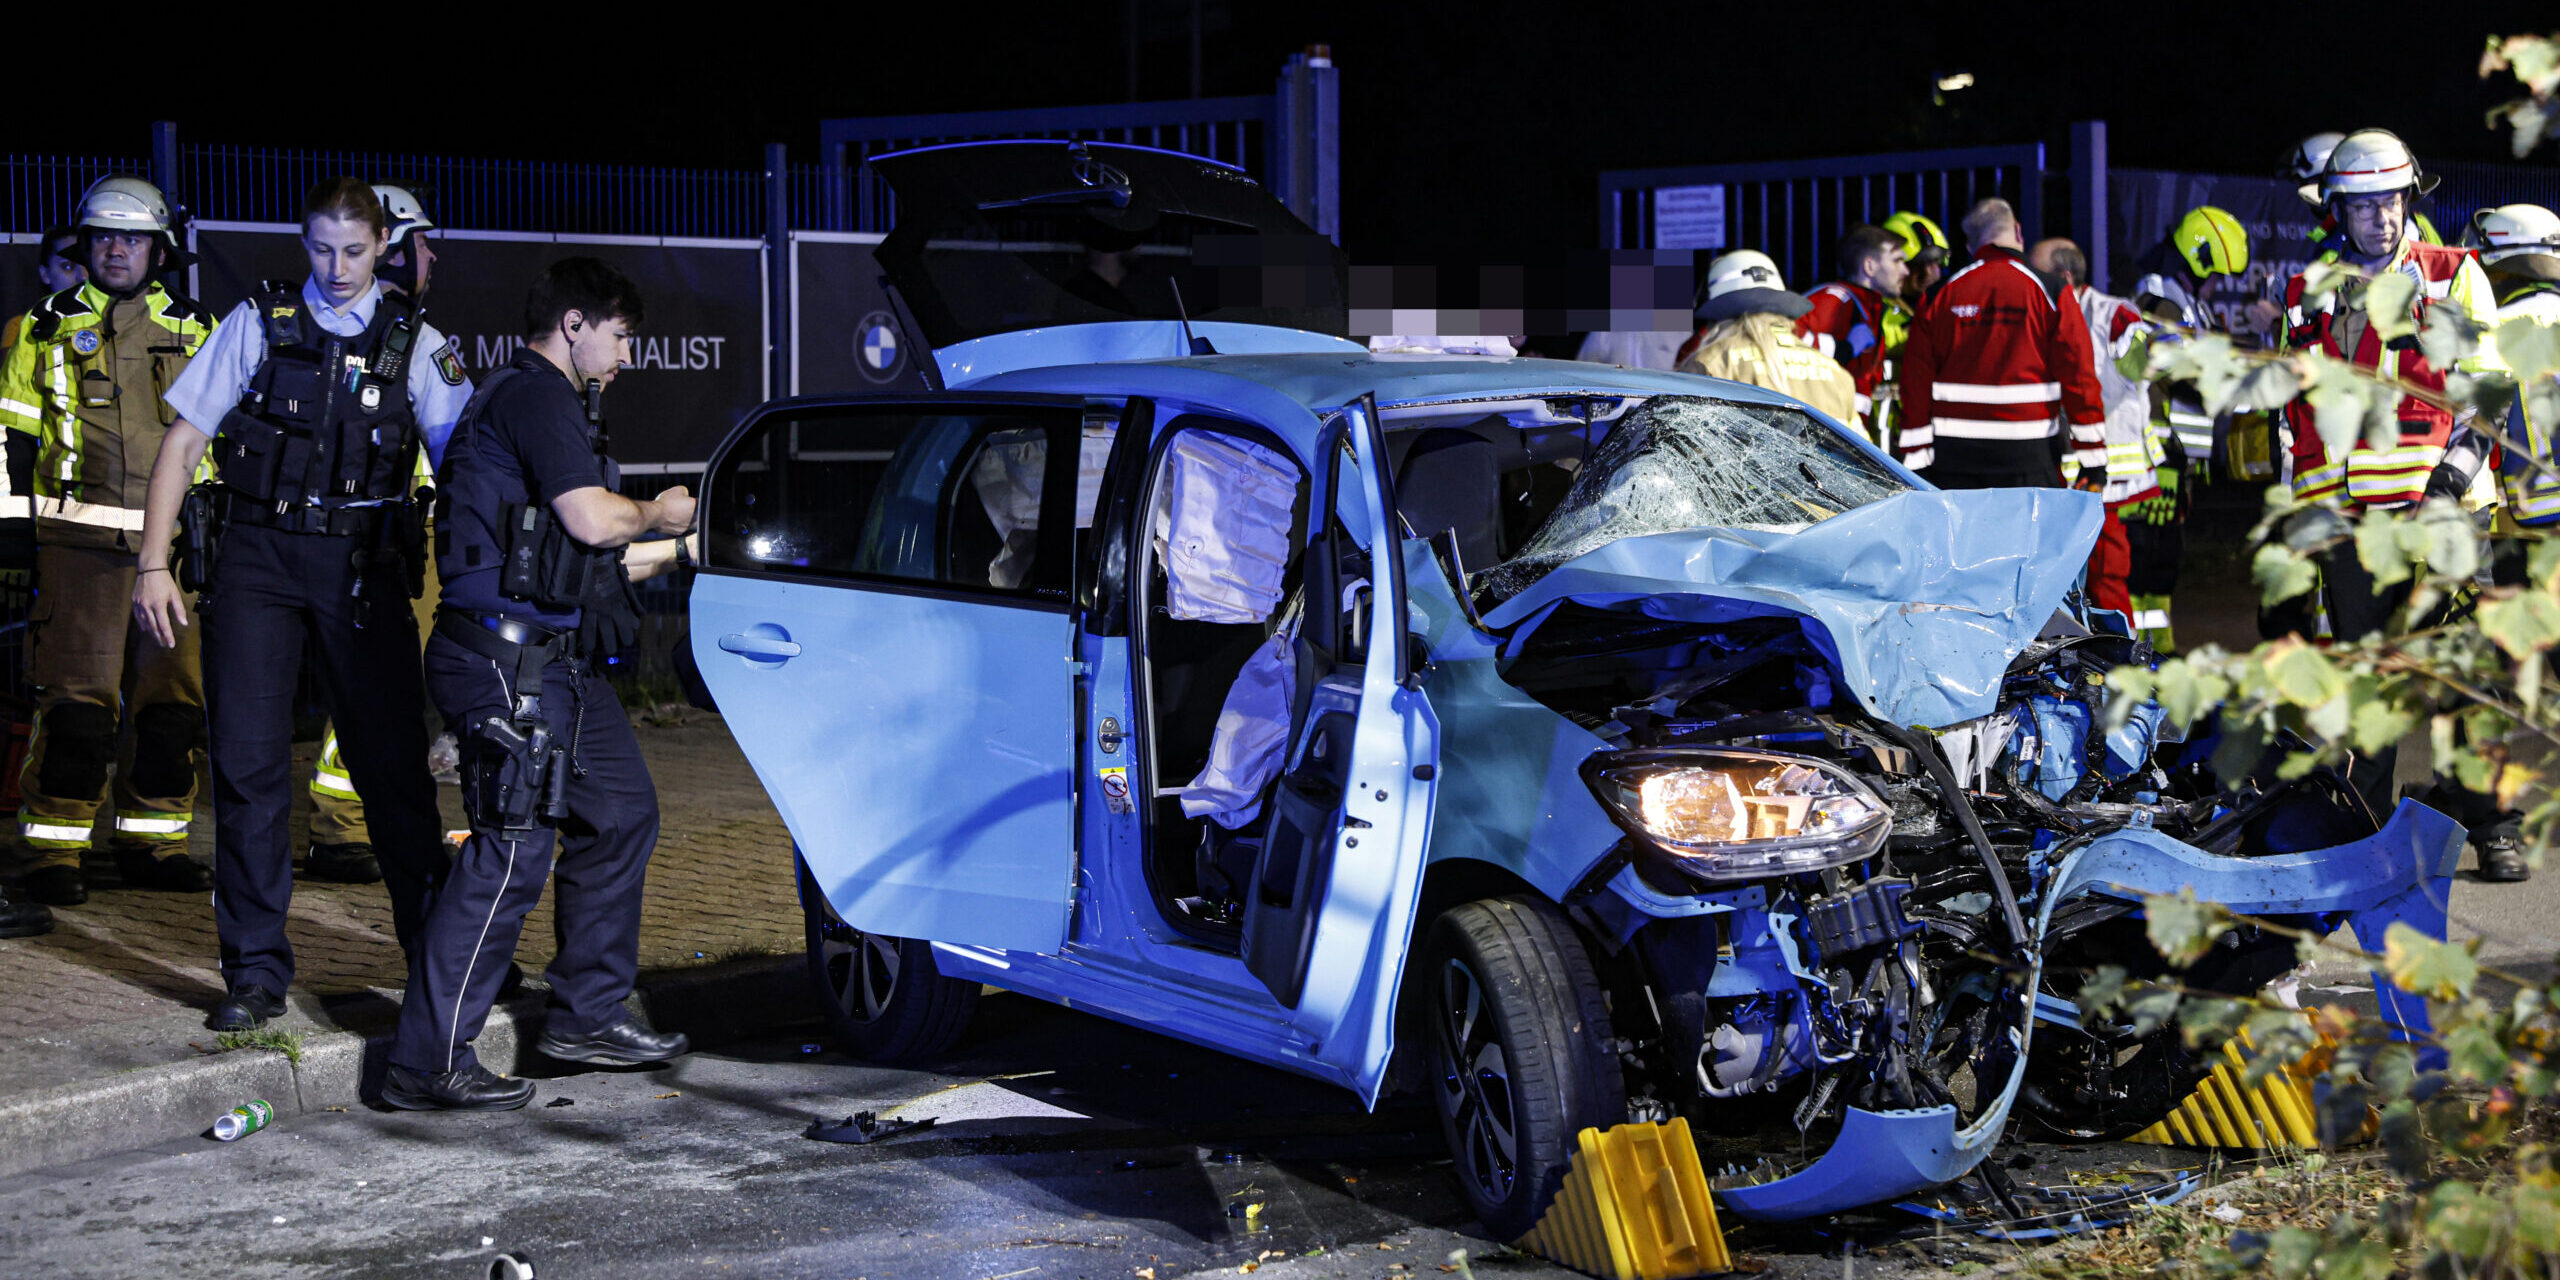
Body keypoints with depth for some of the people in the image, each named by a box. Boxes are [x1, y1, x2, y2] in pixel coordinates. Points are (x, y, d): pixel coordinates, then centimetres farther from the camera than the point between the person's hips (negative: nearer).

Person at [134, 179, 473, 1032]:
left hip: (363, 569, 0)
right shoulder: (259, 324, 5)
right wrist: (154, 563, -3)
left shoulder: (416, 344, 7)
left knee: (393, 760, 3)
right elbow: (183, 445, 6)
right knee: (249, 760, -4)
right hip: (257, 558, 0)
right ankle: (256, 974, 5)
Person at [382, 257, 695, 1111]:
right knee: (512, 850, -12)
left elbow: (583, 557, 26)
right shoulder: (533, 395, -11)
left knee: (621, 815, 17)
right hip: (508, 659, -11)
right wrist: (660, 513, -1)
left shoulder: (545, 402, 23)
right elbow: (591, 520, -21)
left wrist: (685, 548, 31)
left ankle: (587, 1016, 25)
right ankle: (428, 1063, -10)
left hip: (551, 657, 11)